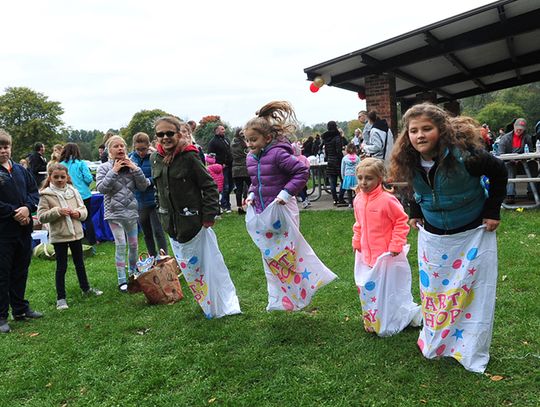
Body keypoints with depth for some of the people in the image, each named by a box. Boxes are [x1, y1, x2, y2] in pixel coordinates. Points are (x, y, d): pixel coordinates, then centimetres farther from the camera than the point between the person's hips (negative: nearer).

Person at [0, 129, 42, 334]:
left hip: (23, 229, 5)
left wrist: (27, 208, -9)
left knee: (21, 271, 15)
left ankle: (20, 309, 29)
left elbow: (34, 192, 9)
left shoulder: (21, 170, 9)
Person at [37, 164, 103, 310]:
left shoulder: (73, 191, 3)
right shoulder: (46, 195, -8)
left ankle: (86, 288, 36)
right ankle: (61, 297, 14)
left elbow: (84, 210, 7)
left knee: (79, 263, 19)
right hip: (59, 236, -4)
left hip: (76, 233, 4)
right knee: (61, 267, 3)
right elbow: (41, 217, -12)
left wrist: (79, 213, -14)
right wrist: (57, 211, -22)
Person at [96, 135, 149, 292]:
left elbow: (143, 187, -1)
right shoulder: (104, 167, -3)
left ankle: (133, 272, 33)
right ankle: (122, 280, 3)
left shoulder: (131, 165, 4)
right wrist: (113, 171, -18)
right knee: (121, 245, -8)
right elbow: (101, 188, -14)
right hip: (114, 213, -3)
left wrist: (136, 169, -12)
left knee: (134, 244, 11)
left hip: (131, 211, 3)